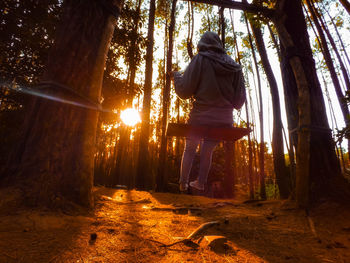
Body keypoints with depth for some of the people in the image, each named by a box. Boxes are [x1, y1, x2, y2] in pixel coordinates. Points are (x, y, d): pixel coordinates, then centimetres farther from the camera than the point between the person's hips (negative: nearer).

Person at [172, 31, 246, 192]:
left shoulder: (200, 59, -4)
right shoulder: (234, 67, 8)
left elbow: (184, 91, -9)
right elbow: (239, 100, 6)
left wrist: (176, 76, 10)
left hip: (201, 117, -4)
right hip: (224, 121, 4)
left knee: (189, 149, 19)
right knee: (207, 150, 24)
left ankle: (183, 184, 22)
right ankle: (201, 183, 33)